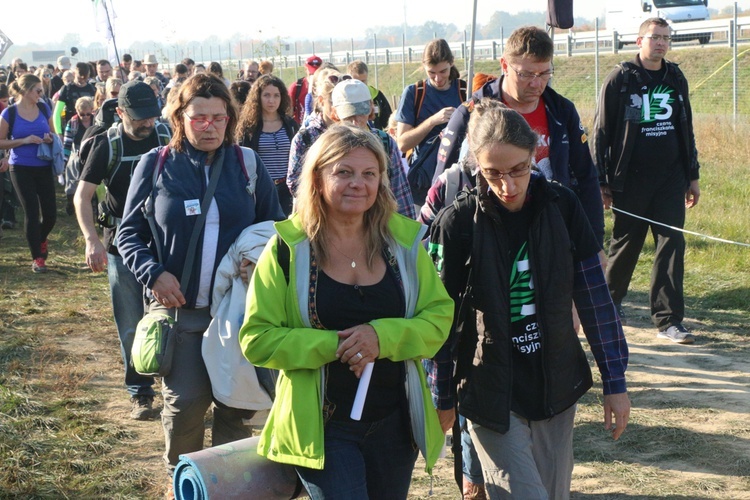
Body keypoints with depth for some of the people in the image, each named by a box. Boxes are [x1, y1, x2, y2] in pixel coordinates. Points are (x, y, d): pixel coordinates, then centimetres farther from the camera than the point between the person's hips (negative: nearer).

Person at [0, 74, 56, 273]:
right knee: (32, 212, -2)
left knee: (50, 213, 3)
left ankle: (41, 239, 37)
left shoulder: (43, 108, 2)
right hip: (21, 168, -3)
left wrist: (50, 138, -8)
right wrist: (24, 140, -17)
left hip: (44, 167, 3)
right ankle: (37, 257, 9)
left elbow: (53, 133, 15)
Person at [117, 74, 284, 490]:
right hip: (179, 308, -1)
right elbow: (128, 234, 4)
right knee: (185, 402, -2)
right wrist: (154, 273, -13)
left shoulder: (247, 164, 3)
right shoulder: (156, 164, -1)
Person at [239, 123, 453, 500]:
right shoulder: (289, 249, -8)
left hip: (394, 423, 4)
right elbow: (257, 339, -8)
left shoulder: (404, 241, 1)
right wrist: (332, 346, -20)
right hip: (321, 425, -4)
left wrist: (383, 336, -19)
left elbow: (439, 316, 0)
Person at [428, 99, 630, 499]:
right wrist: (441, 397, 2)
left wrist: (615, 381, 3)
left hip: (557, 388, 4)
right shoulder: (458, 222, -13)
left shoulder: (561, 207, -5)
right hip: (491, 396, -4)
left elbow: (594, 297, 1)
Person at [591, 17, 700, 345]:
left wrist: (693, 176, 16)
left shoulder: (676, 79, 11)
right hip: (631, 179, -4)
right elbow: (601, 132, -4)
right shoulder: (620, 79, -4)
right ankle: (611, 299, 30)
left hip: (671, 178, 4)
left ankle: (668, 320, 2)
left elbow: (686, 130, 18)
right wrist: (601, 182, -8)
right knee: (626, 243, 6)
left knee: (672, 245, -2)